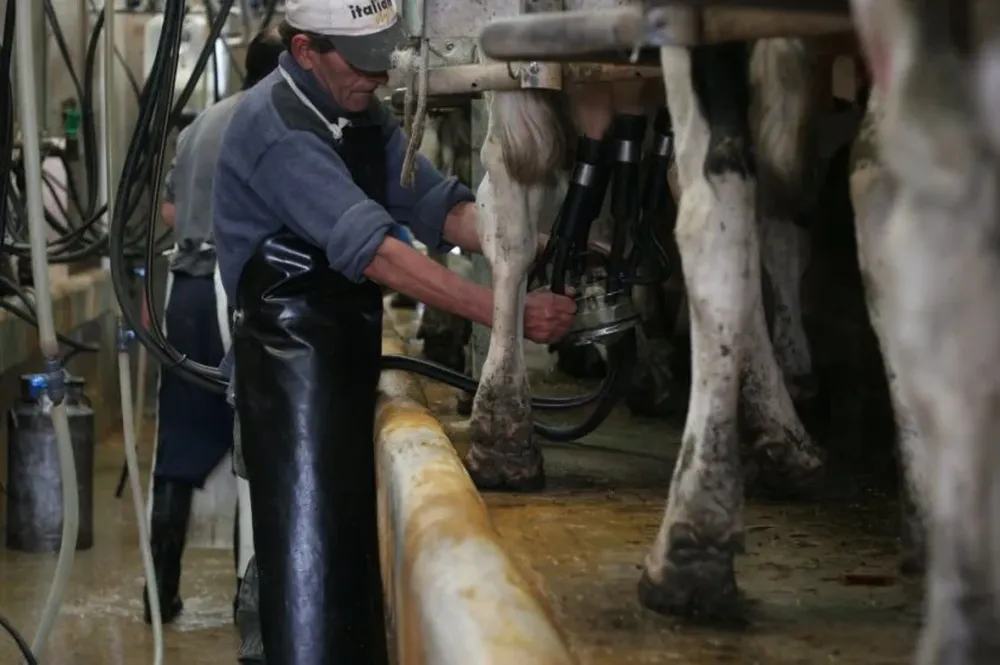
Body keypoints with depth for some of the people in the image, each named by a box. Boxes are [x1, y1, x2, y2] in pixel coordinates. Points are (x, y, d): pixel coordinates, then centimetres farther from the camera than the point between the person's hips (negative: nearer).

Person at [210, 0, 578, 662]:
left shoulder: (361, 114, 9)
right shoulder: (277, 128, -19)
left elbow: (440, 206, 5)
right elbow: (374, 250, -28)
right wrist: (509, 314, -32)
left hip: (348, 352, 8)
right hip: (292, 355, -8)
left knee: (351, 542, 13)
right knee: (311, 545, -6)